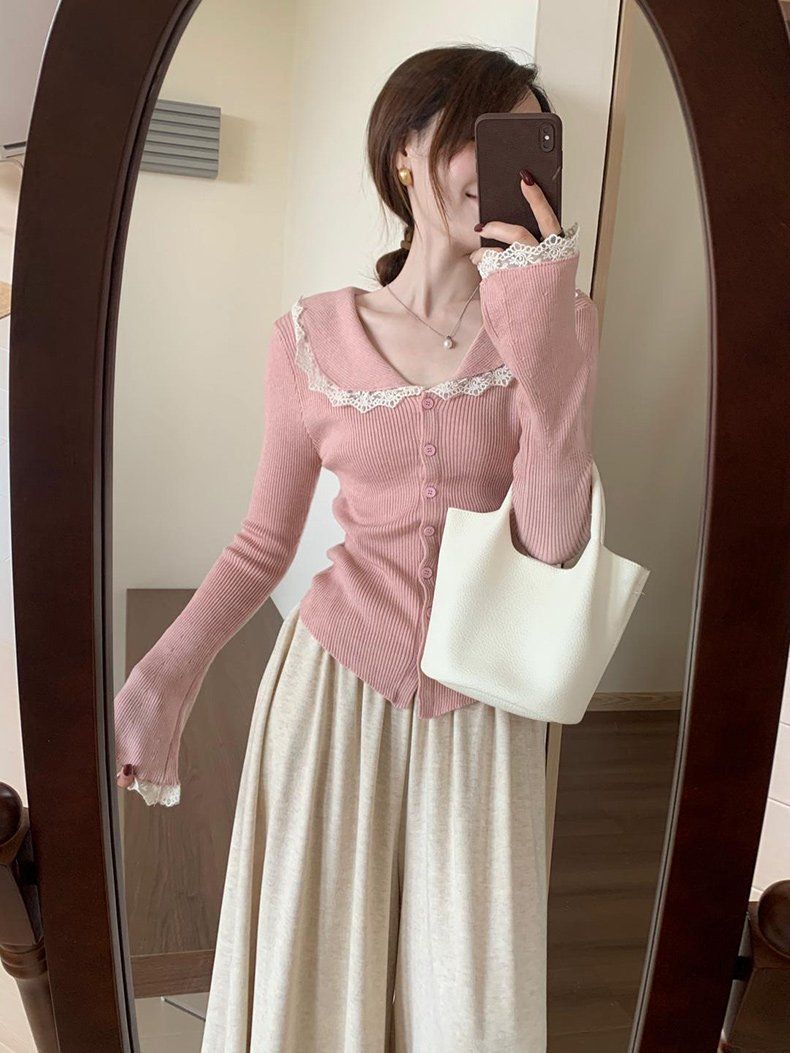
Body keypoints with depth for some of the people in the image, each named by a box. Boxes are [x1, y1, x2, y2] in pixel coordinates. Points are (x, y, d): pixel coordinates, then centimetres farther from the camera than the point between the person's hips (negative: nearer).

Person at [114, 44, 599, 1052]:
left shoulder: (557, 321, -3)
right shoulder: (313, 337, -3)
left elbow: (552, 541, -14)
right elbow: (265, 541, 3)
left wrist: (547, 339, -22)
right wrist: (162, 679, -6)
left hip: (480, 705, 1)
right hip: (334, 680, 0)